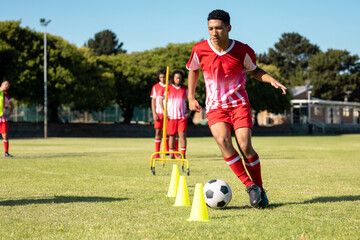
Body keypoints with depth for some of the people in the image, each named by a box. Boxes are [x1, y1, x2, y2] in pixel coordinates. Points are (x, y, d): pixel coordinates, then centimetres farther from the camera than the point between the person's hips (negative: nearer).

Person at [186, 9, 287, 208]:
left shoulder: (242, 51, -6)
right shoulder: (200, 50, -5)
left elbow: (254, 70, 14)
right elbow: (193, 70, 16)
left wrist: (272, 80, -4)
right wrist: (191, 98, 12)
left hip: (239, 104, 0)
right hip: (215, 107, 1)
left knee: (245, 146, -16)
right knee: (222, 140, -27)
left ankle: (260, 190, 4)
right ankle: (249, 185, -17)